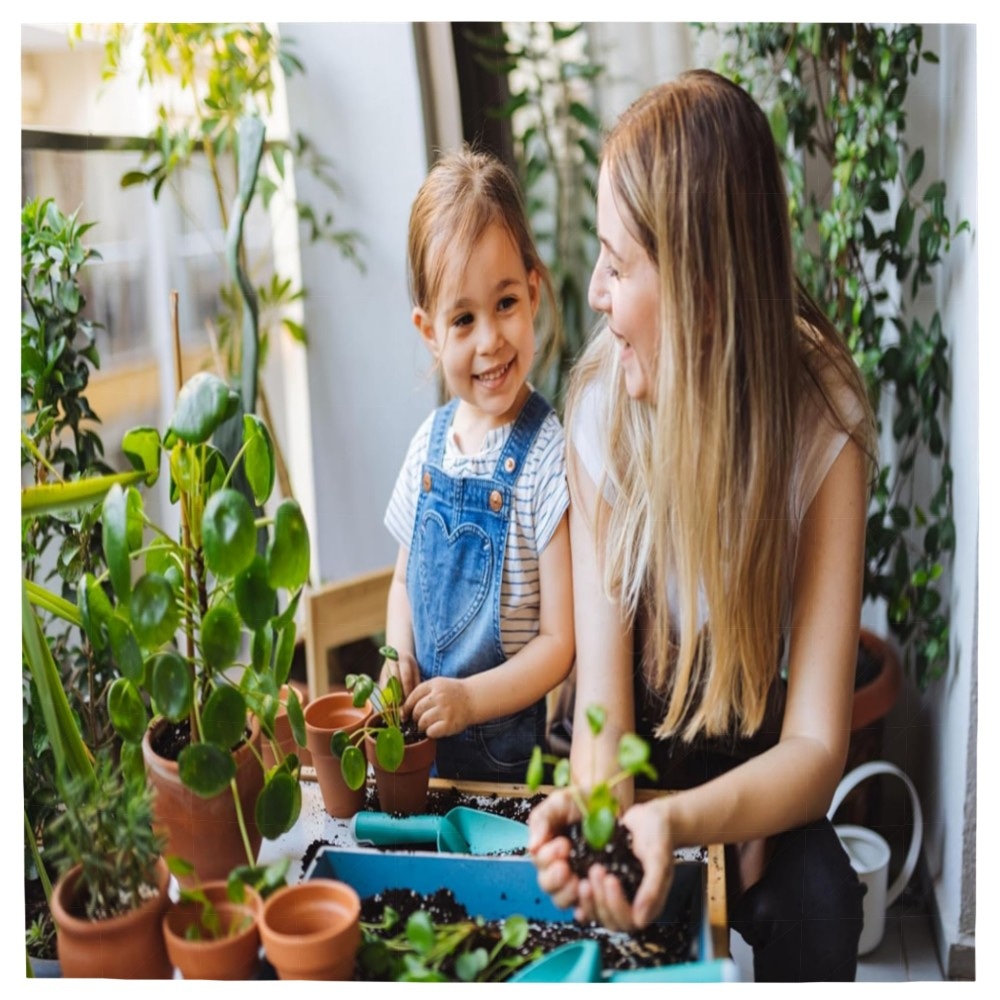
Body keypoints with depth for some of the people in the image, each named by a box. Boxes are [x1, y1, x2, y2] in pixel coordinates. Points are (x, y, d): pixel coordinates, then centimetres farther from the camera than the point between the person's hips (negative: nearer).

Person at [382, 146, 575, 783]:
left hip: (506, 745, -5)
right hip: (417, 729, 5)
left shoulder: (548, 457, -19)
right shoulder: (429, 443, -1)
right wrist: (399, 661, -4)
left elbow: (560, 642, -15)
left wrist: (470, 699, -20)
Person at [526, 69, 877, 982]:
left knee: (816, 908, -26)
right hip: (638, 742, 2)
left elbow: (816, 747, -23)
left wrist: (682, 820, -42)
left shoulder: (822, 425, -22)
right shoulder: (601, 408, -18)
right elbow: (601, 699, -19)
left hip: (748, 753, -1)